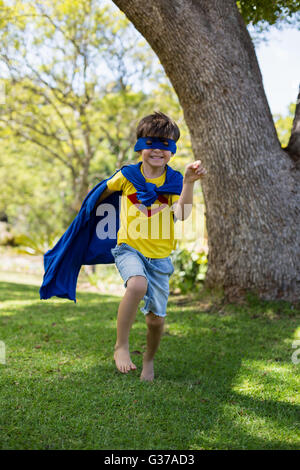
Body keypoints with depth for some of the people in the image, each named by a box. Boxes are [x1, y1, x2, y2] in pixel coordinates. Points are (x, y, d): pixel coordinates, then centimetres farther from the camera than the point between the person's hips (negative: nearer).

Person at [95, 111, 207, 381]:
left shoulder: (175, 181, -3)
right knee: (138, 284, -34)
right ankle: (121, 347, -18)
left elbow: (181, 215, -21)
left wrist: (189, 183, -31)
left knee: (156, 318, 2)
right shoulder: (128, 175, -2)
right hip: (129, 248, -1)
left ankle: (149, 359, 34)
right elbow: (105, 193, 19)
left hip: (160, 256, 2)